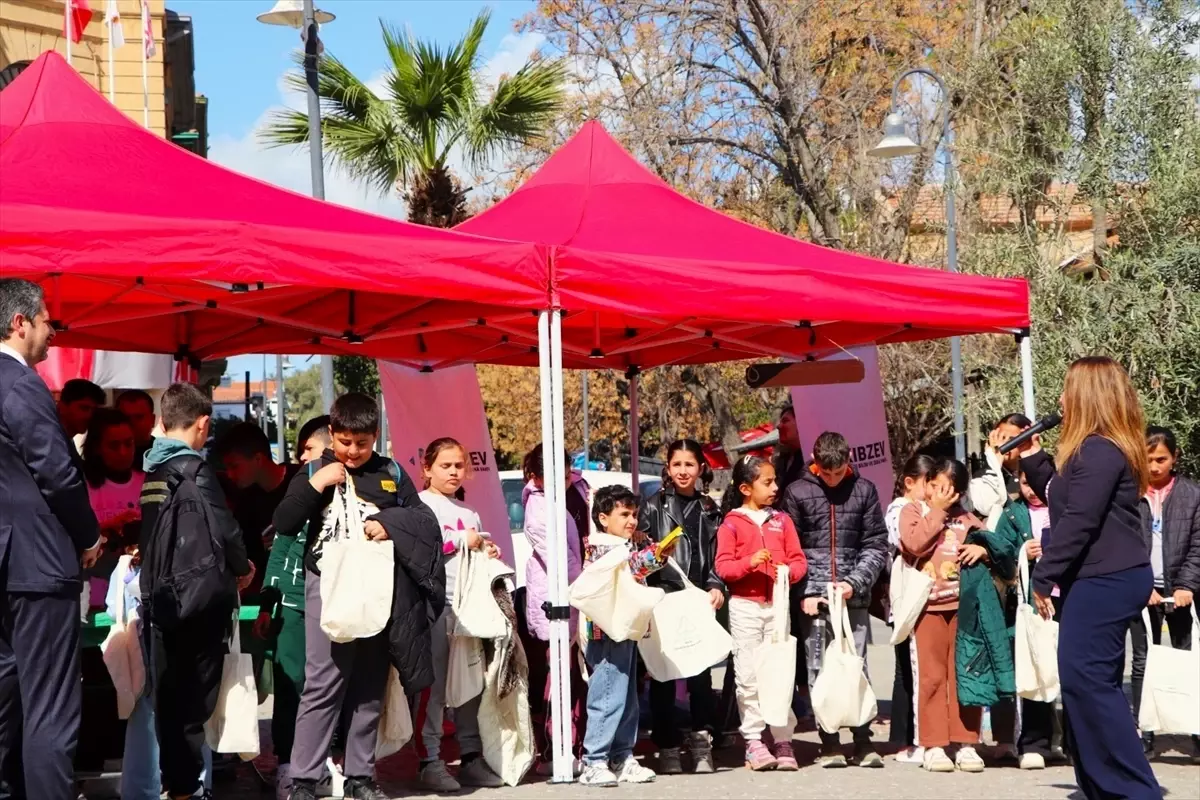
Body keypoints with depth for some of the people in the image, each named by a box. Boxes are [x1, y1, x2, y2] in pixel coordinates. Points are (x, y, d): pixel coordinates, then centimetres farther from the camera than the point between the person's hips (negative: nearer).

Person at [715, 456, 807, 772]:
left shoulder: (782, 520, 11)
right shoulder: (731, 523, 0)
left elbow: (799, 560, 8)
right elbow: (722, 566, -6)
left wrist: (789, 570, -13)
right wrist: (749, 562, -22)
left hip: (778, 604, 3)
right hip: (744, 606, -3)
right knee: (749, 677, 0)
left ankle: (783, 742, 7)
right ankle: (753, 742, 6)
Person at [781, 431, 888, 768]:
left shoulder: (864, 490, 6)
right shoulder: (798, 492, 3)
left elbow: (876, 545, 5)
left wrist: (854, 583, -8)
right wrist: (804, 593, -7)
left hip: (854, 596, 0)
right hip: (813, 597, 0)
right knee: (819, 670, 1)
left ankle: (864, 742, 6)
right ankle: (830, 744, 6)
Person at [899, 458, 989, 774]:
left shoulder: (964, 516, 15)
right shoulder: (912, 511, 6)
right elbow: (915, 544, -11)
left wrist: (983, 547, -8)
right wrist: (937, 511, -7)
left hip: (963, 603, 3)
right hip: (929, 604, -3)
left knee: (964, 674, 3)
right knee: (932, 675, -2)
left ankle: (966, 744, 7)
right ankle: (934, 745, 2)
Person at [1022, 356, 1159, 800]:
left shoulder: (1099, 451, -16)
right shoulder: (1094, 450, 18)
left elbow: (1078, 521, -21)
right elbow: (1062, 500, 21)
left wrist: (1044, 576, -16)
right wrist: (1034, 460, 16)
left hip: (1106, 580, -11)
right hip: (1104, 579, 11)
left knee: (1084, 678, -13)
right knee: (1091, 682, 12)